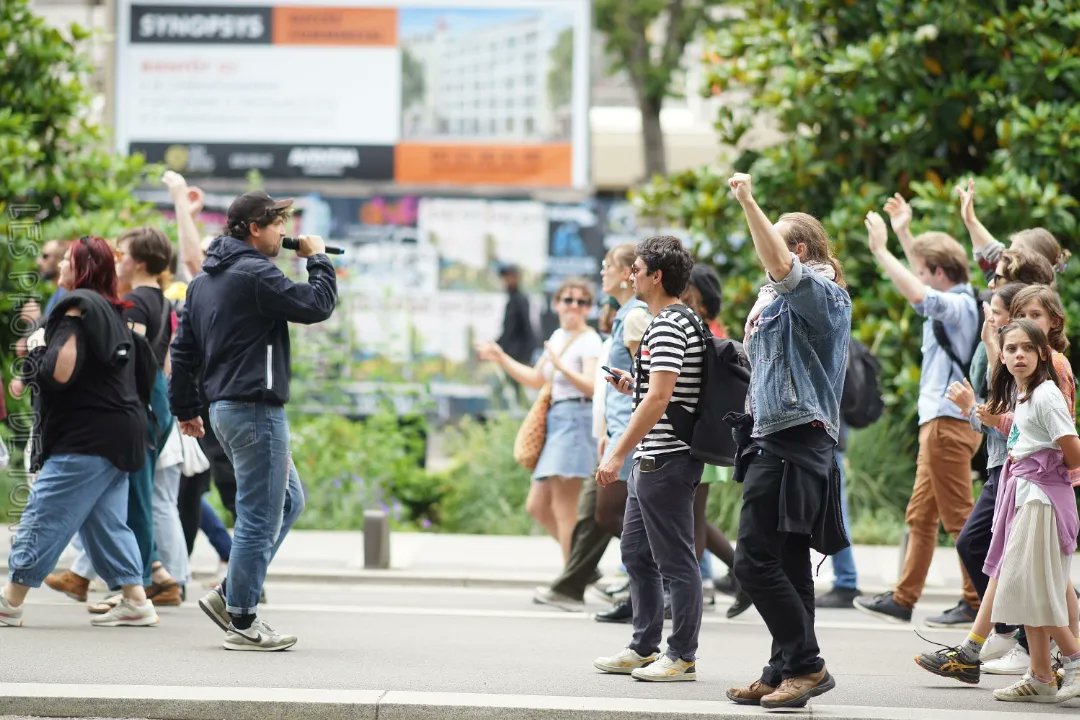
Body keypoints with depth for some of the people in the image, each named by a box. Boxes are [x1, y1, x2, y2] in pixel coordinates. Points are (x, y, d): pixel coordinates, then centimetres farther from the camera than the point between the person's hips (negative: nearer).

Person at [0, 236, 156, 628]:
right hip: (118, 431, 10)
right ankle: (135, 600, 6)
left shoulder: (76, 310, -12)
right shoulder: (111, 312, 17)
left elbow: (59, 373, -20)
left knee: (43, 518, -6)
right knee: (106, 521, 11)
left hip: (87, 437, -10)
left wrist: (38, 346, -3)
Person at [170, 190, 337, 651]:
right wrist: (318, 260, 0)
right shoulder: (255, 274, -14)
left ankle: (229, 594, 15)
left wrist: (186, 407, 21)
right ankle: (242, 623, -1)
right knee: (260, 517, -4)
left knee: (288, 500, 19)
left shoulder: (204, 280, 16)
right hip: (255, 409, -10)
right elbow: (317, 305, -15)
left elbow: (184, 348, 18)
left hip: (226, 406, 10)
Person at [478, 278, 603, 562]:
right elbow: (535, 379, 27)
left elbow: (592, 387, -20)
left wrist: (560, 365, -30)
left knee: (563, 507, -9)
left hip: (576, 420, -9)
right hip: (556, 421, 9)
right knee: (537, 506, 10)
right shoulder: (558, 336, 18)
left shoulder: (589, 341, -8)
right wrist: (501, 358, 20)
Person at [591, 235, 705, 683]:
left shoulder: (667, 327, -16)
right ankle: (644, 649, 24)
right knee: (637, 553, 17)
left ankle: (683, 657, 2)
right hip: (652, 460, 11)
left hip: (666, 459, -11)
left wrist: (617, 454, -23)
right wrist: (633, 385, 13)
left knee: (675, 560, -4)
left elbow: (659, 399, -24)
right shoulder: (682, 320, 16)